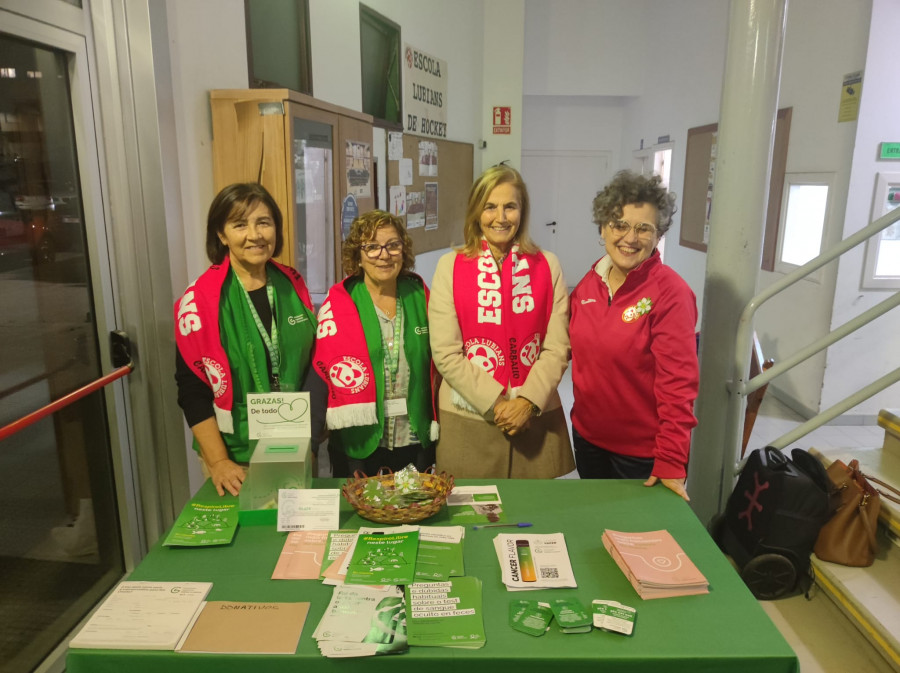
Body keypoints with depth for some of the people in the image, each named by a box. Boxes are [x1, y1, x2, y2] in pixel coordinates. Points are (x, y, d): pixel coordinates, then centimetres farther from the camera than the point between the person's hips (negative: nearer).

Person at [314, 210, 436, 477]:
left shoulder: (419, 294, 3)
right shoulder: (338, 303, -6)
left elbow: (435, 360, 8)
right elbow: (323, 369, -6)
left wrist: (435, 424, 7)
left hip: (416, 440, 3)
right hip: (358, 443, -2)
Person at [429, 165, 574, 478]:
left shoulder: (547, 266, 3)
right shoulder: (450, 266, -2)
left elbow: (557, 347, -1)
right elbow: (445, 353, -7)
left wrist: (528, 402, -13)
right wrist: (496, 404, -12)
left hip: (536, 417, 2)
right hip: (468, 419, -1)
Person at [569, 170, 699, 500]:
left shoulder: (670, 293, -17)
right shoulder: (588, 284, -1)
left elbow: (677, 383, -19)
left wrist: (671, 463, -19)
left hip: (643, 451, -5)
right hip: (588, 436, 5)